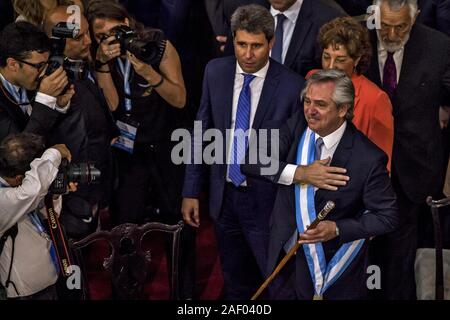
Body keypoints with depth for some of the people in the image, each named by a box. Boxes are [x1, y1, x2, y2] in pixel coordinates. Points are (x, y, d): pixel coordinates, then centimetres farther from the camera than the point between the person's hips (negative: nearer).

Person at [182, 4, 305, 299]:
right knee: (236, 285, 20)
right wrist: (191, 191, 5)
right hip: (224, 197, 4)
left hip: (267, 201, -4)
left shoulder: (292, 86, -15)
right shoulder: (215, 72, -2)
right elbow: (202, 131, 5)